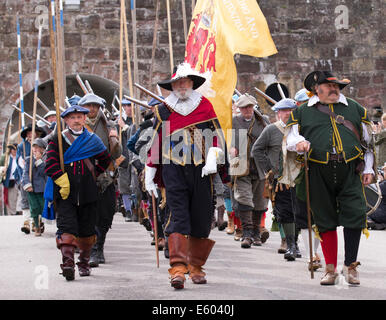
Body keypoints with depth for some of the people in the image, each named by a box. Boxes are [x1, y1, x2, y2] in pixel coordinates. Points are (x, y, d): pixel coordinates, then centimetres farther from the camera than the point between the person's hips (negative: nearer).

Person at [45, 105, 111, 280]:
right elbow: (51, 164, -6)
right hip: (65, 191, -3)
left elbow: (106, 160, 26)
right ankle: (68, 262, -24)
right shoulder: (57, 140, 4)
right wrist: (62, 181, -17)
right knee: (67, 225, -16)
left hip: (88, 192, 3)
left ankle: (84, 262, 24)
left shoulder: (93, 140, 12)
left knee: (87, 228, 9)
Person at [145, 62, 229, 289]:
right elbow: (154, 144, 13)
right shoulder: (163, 111, 9)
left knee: (201, 219, 5)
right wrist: (150, 176, 13)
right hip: (173, 170, -1)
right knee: (178, 217, -12)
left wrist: (212, 160, -10)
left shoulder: (205, 106, 10)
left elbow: (217, 135, 6)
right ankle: (178, 267, -19)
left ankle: (196, 266, 20)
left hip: (201, 170, 1)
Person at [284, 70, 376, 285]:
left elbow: (368, 141, 18)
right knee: (325, 221, 3)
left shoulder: (355, 108, 15)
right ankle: (331, 268, 12)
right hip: (319, 173, 0)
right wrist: (299, 143, -12)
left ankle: (350, 265, 4)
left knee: (355, 215, -9)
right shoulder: (302, 112, 12)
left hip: (350, 171, 0)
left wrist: (368, 169, 10)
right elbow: (290, 138, 11)